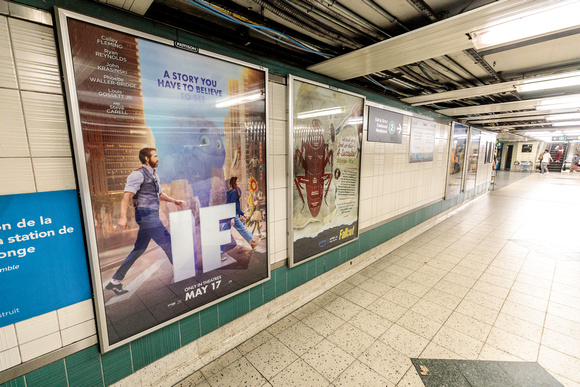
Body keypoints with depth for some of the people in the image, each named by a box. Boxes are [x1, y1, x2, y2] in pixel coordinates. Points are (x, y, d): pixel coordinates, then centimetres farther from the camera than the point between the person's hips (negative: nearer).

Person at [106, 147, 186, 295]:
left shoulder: (153, 175, 18)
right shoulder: (138, 174, -11)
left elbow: (159, 194, 27)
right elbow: (127, 196, -18)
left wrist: (175, 201, 16)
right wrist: (123, 217, -27)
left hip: (151, 216, 10)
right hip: (146, 215, -10)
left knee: (139, 249, 13)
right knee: (167, 242, -4)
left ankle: (115, 281, 22)